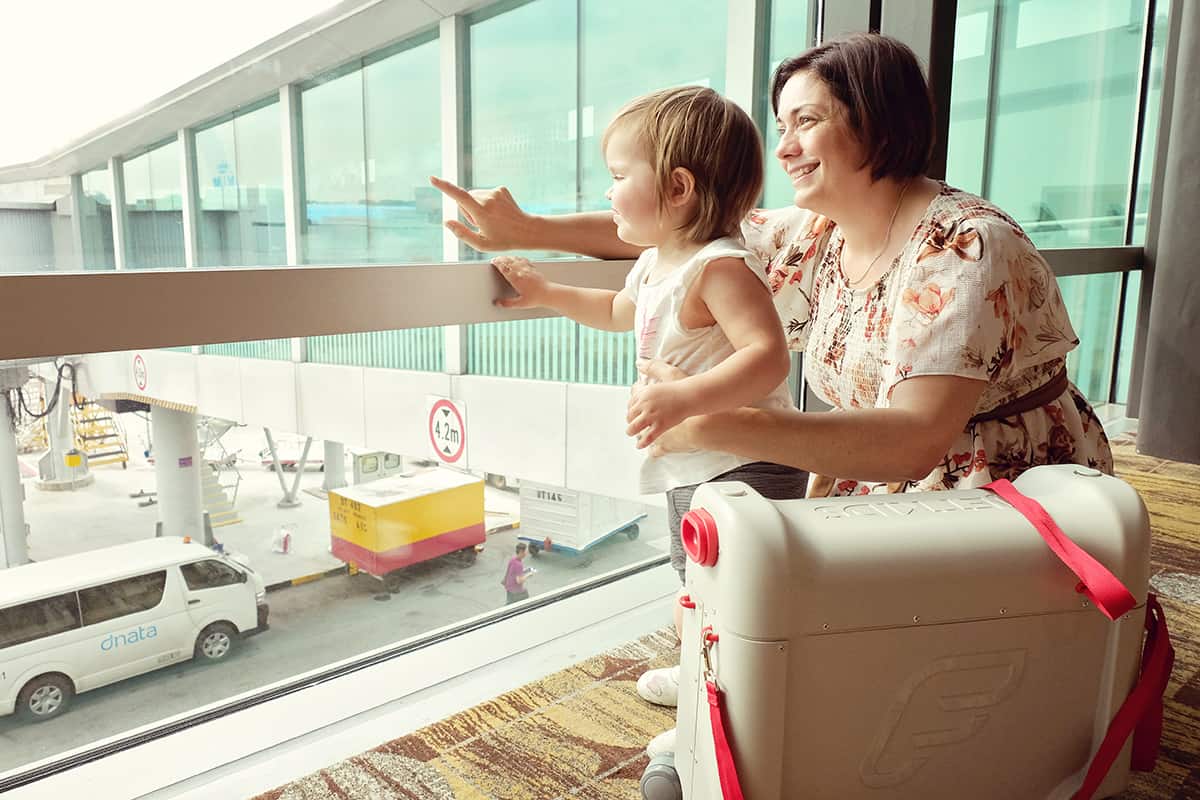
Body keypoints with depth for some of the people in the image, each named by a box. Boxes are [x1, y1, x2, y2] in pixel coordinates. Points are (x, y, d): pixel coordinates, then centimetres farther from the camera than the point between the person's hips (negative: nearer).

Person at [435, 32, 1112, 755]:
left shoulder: (965, 248, -24)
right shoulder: (819, 235, -1)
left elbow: (914, 441, -34)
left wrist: (715, 422, -40)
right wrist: (526, 229, -6)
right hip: (892, 489, 7)